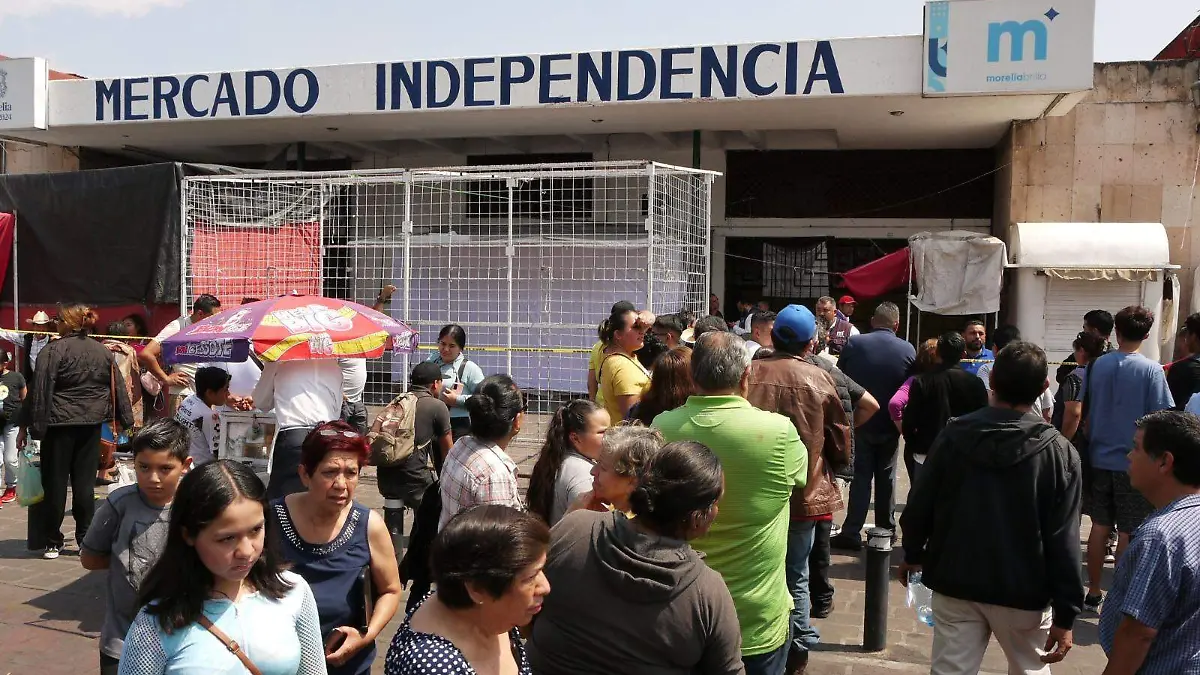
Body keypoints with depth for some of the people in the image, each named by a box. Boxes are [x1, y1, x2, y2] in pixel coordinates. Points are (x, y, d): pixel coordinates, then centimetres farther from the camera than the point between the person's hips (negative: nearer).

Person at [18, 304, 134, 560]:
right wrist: (126, 421, 16)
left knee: (55, 482, 5)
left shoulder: (53, 351, -9)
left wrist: (26, 425, -6)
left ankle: (52, 542, 13)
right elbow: (118, 388, 10)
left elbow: (39, 392, -11)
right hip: (91, 426, 4)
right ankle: (85, 539, 10)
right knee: (84, 482, 8)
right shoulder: (104, 352, 7)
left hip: (59, 424, -4)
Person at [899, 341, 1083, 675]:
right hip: (1023, 591, -1)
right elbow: (1063, 541, -12)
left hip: (955, 582, 1)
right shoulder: (1058, 452, -11)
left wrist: (913, 554, 18)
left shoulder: (954, 435, -6)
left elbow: (919, 506, 0)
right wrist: (1065, 613, -5)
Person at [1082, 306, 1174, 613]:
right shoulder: (1151, 370, -12)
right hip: (1135, 461, -4)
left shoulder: (1098, 365, -1)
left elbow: (1086, 412, 5)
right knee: (1128, 534, 5)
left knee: (1100, 526, 13)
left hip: (1101, 458, 4)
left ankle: (1093, 593, 21)